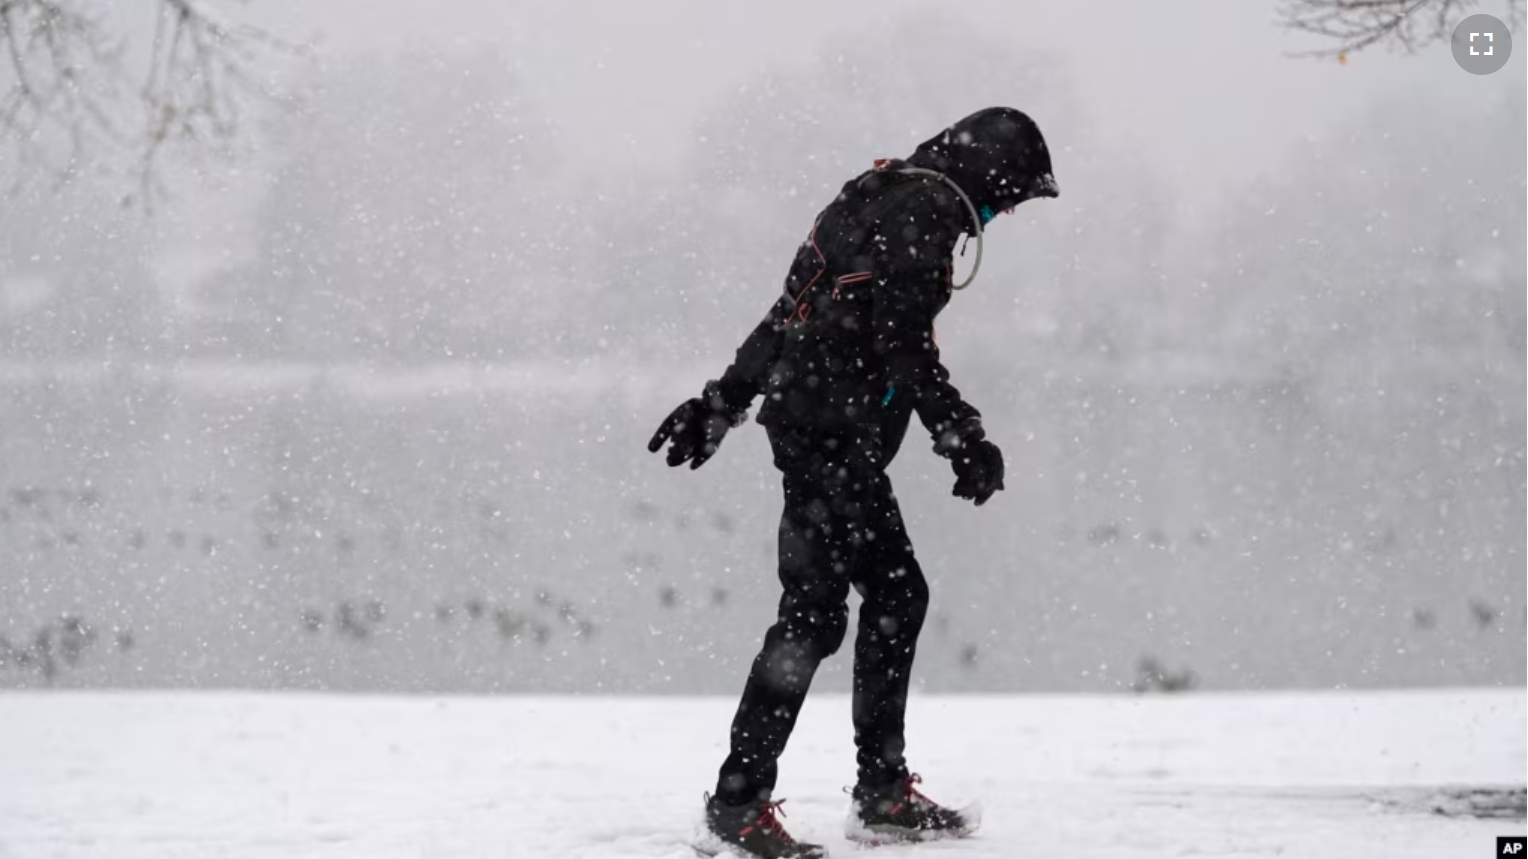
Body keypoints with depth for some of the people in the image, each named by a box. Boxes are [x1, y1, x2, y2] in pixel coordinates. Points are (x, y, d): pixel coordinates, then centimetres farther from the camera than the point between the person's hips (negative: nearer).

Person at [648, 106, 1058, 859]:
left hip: (844, 438, 11)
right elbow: (905, 342, -21)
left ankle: (883, 793, 18)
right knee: (816, 608, -12)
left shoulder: (885, 198, 20)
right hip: (832, 434, -11)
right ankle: (741, 799, -10)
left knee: (898, 593, 13)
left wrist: (723, 402, 27)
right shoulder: (921, 211, -12)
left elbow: (794, 311, 24)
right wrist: (961, 437, -21)